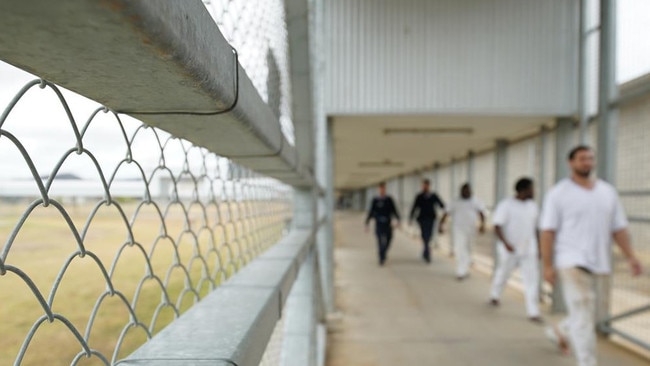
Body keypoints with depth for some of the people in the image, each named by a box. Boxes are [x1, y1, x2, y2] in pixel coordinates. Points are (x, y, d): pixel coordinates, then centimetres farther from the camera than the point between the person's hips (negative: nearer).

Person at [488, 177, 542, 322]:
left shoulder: (532, 206, 7)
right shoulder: (506, 205, -11)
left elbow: (535, 228, 15)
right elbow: (497, 226, -14)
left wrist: (538, 247, 14)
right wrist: (505, 243, -25)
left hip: (529, 250, 4)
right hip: (510, 250, -4)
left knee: (532, 280, -4)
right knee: (503, 274, 15)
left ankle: (533, 312, 2)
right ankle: (494, 295, 43)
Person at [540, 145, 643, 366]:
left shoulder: (608, 192, 11)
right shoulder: (559, 193, -4)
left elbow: (619, 228, 12)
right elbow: (547, 231, -7)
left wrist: (630, 257, 1)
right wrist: (547, 265, -12)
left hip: (599, 263, 6)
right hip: (573, 262, -5)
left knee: (584, 312, 14)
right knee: (584, 314, -9)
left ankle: (560, 332, 41)